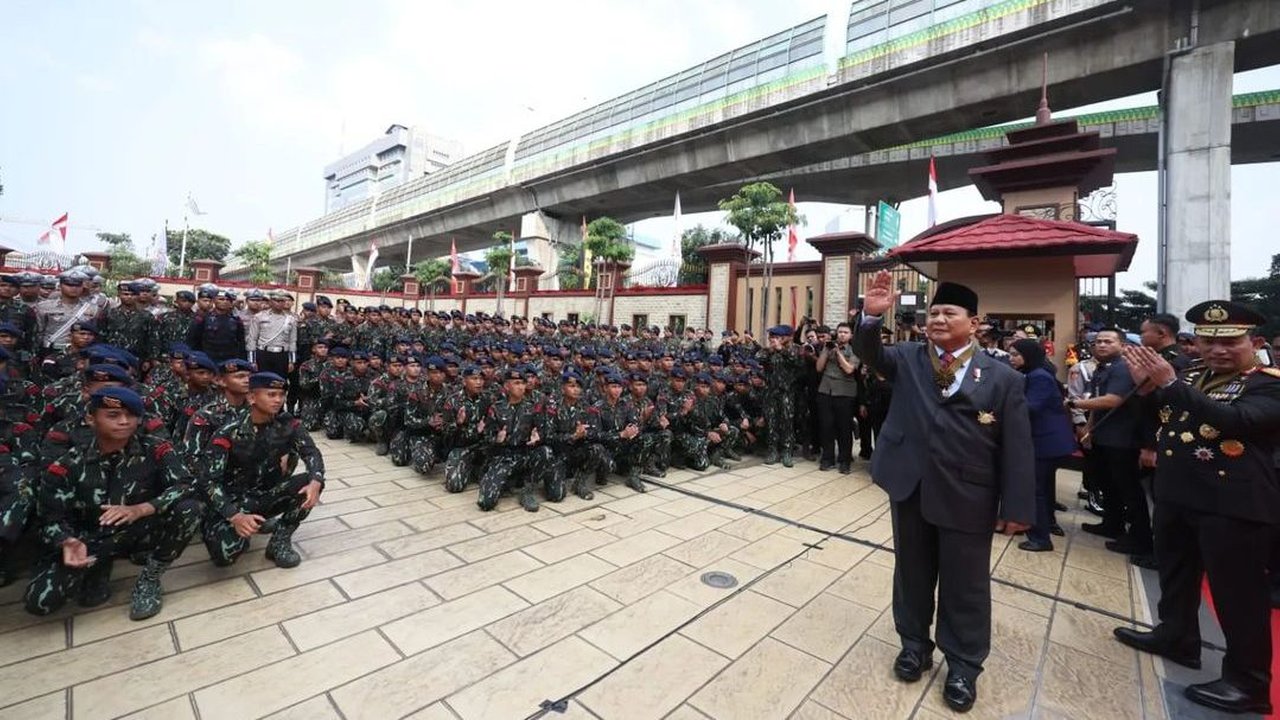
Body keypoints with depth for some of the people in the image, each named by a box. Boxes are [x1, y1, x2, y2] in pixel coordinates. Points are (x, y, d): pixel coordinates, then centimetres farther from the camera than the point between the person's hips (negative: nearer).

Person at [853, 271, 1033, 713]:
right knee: (912, 573, 18)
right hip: (910, 489, 2)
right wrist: (871, 316, -31)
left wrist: (1016, 508, -5)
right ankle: (914, 643, 39)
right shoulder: (907, 359, 4)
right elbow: (868, 353, -12)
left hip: (967, 498, -1)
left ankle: (963, 665, 34)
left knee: (965, 585, 13)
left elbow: (1017, 448, -3)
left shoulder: (1002, 377, -2)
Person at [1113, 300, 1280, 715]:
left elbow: (1234, 419, -28)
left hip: (1234, 504, -7)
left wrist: (1170, 384, -31)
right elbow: (1159, 418, 12)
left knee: (1237, 591, 3)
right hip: (1175, 495, 7)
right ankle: (1176, 637, 38)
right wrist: (1146, 386, -5)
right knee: (1175, 574, 20)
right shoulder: (1189, 376, 10)